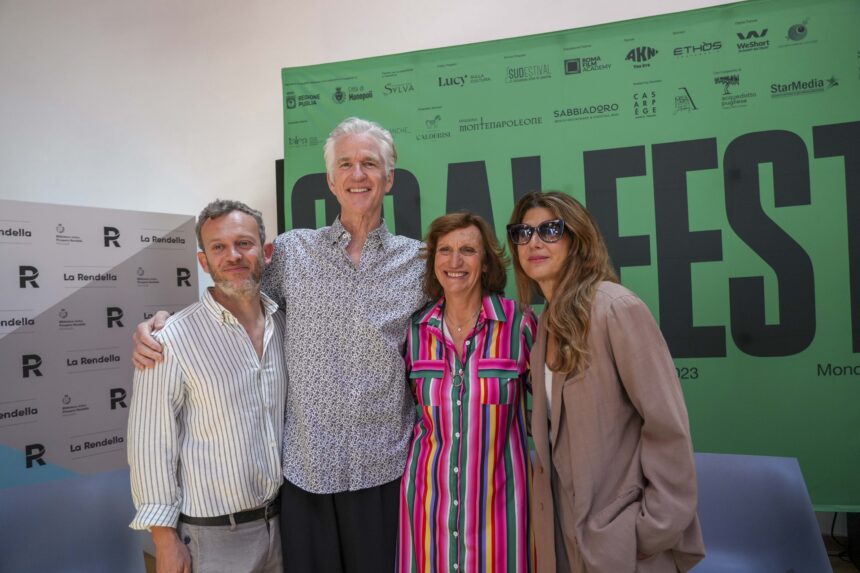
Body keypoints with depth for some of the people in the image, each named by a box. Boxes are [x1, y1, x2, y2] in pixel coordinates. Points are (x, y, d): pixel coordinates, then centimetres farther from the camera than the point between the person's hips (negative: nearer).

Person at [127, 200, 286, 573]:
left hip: (284, 519, 5)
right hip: (211, 535, -5)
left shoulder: (286, 324, -1)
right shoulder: (174, 340, -17)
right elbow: (151, 443, -13)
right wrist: (165, 538, -11)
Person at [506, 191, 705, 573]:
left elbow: (667, 424, -19)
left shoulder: (615, 308, -17)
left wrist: (657, 527, -16)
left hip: (619, 533, -7)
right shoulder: (548, 321, 6)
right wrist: (544, 509, 6)